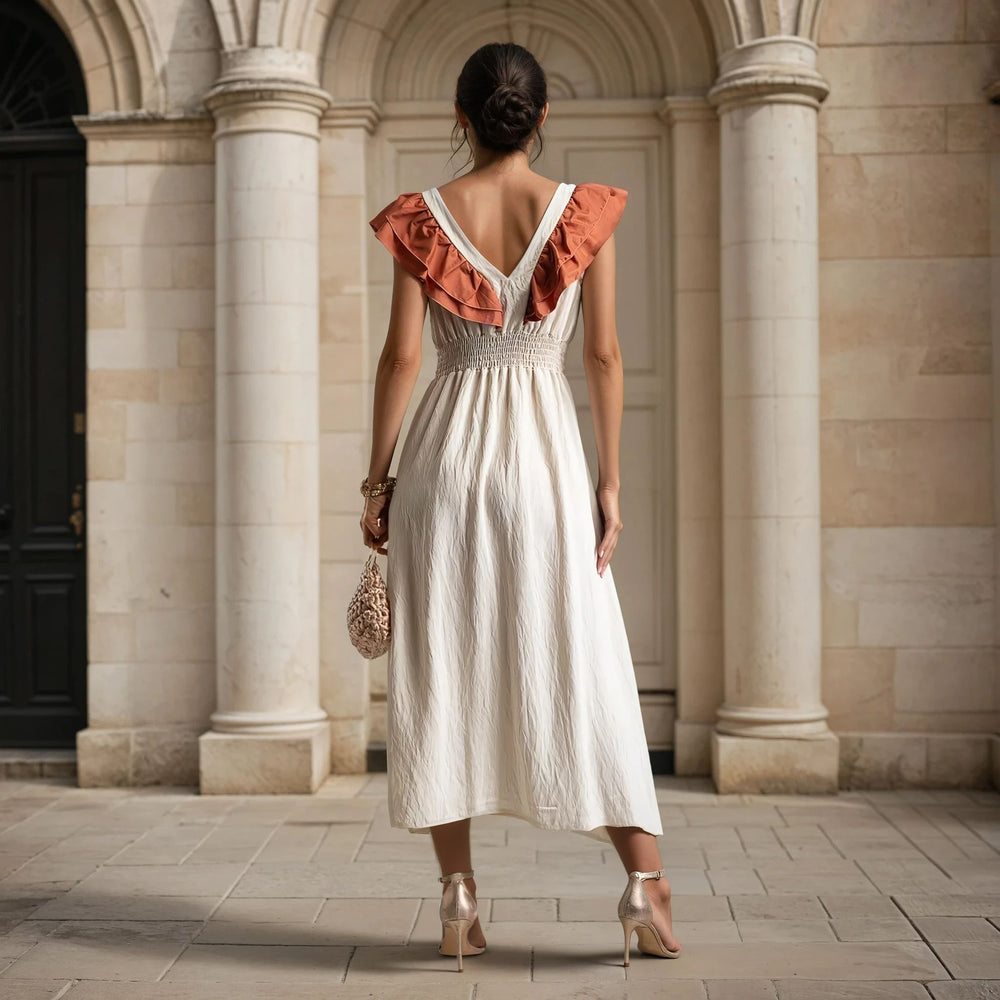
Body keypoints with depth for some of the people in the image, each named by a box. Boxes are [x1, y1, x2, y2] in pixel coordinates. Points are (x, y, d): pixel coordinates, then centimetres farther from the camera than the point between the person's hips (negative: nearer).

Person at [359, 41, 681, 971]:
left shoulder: (421, 218, 0)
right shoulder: (583, 212, 0)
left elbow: (399, 355, -2)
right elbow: (605, 354, -1)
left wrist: (377, 479, 4)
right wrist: (611, 479, 5)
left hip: (445, 447, 0)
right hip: (546, 447, 0)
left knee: (442, 667, 6)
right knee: (579, 666, 4)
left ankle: (458, 894, 7)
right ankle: (644, 880, 2)